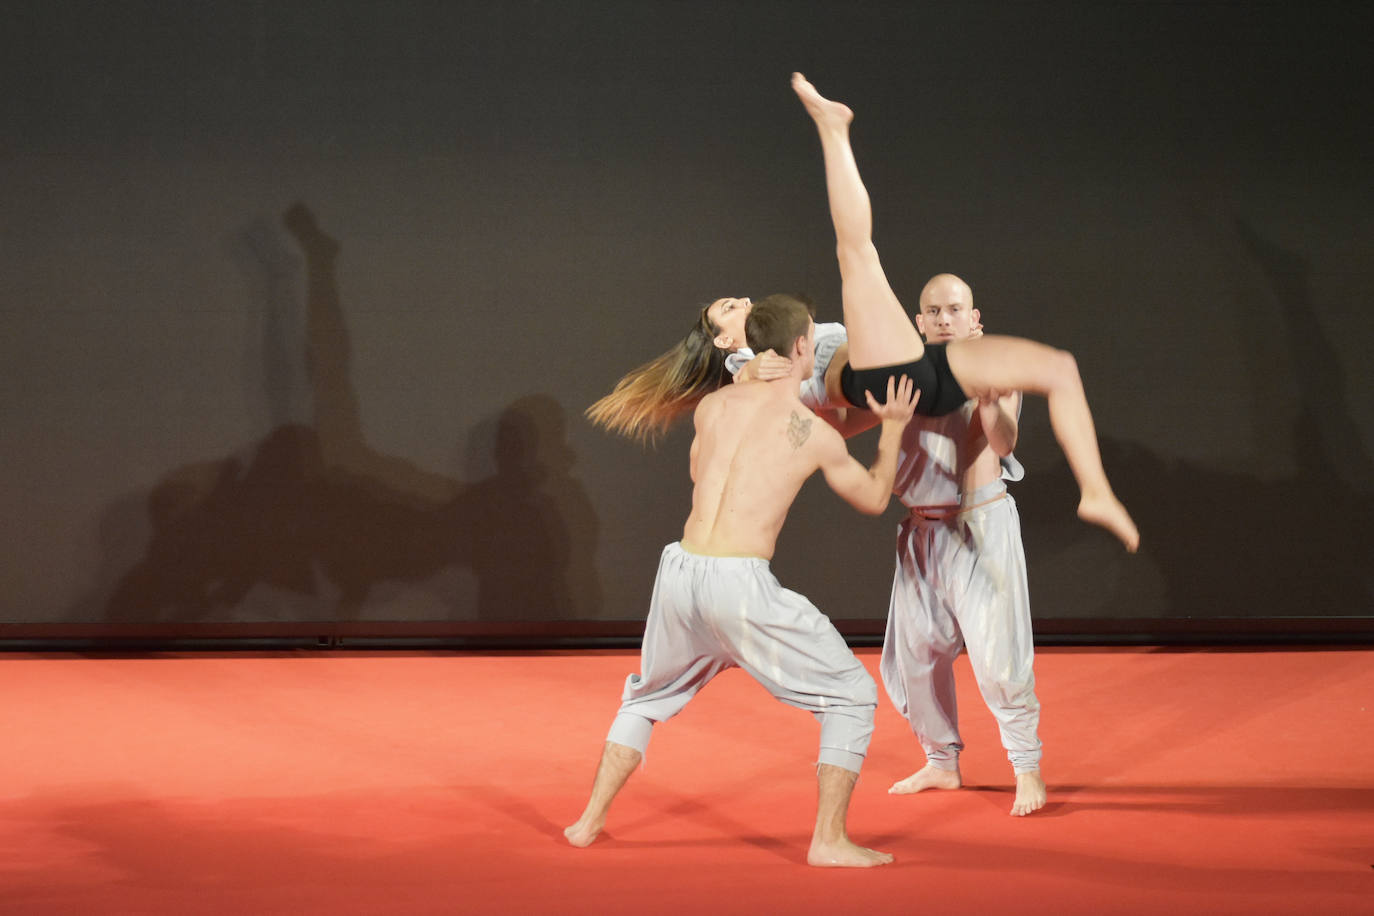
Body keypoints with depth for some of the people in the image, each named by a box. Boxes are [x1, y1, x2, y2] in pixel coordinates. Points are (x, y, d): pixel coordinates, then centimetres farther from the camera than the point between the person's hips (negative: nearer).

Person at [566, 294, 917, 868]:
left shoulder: (712, 406, 10)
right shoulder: (816, 435, 0)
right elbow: (874, 500, 17)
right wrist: (892, 428, 27)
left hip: (681, 571, 5)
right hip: (741, 585, -5)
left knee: (646, 698, 31)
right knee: (851, 696, 9)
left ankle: (590, 821, 30)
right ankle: (829, 841, 4)